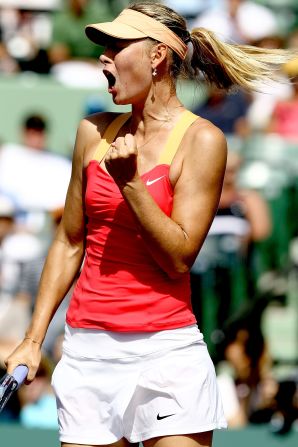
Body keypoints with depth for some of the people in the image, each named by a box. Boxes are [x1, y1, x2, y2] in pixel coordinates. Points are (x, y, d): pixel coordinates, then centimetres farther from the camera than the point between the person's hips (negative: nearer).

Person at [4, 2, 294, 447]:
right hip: (87, 348, 4)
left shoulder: (201, 139, -5)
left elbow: (179, 260, -11)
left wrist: (130, 182, -18)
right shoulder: (94, 132, 8)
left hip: (165, 350, -4)